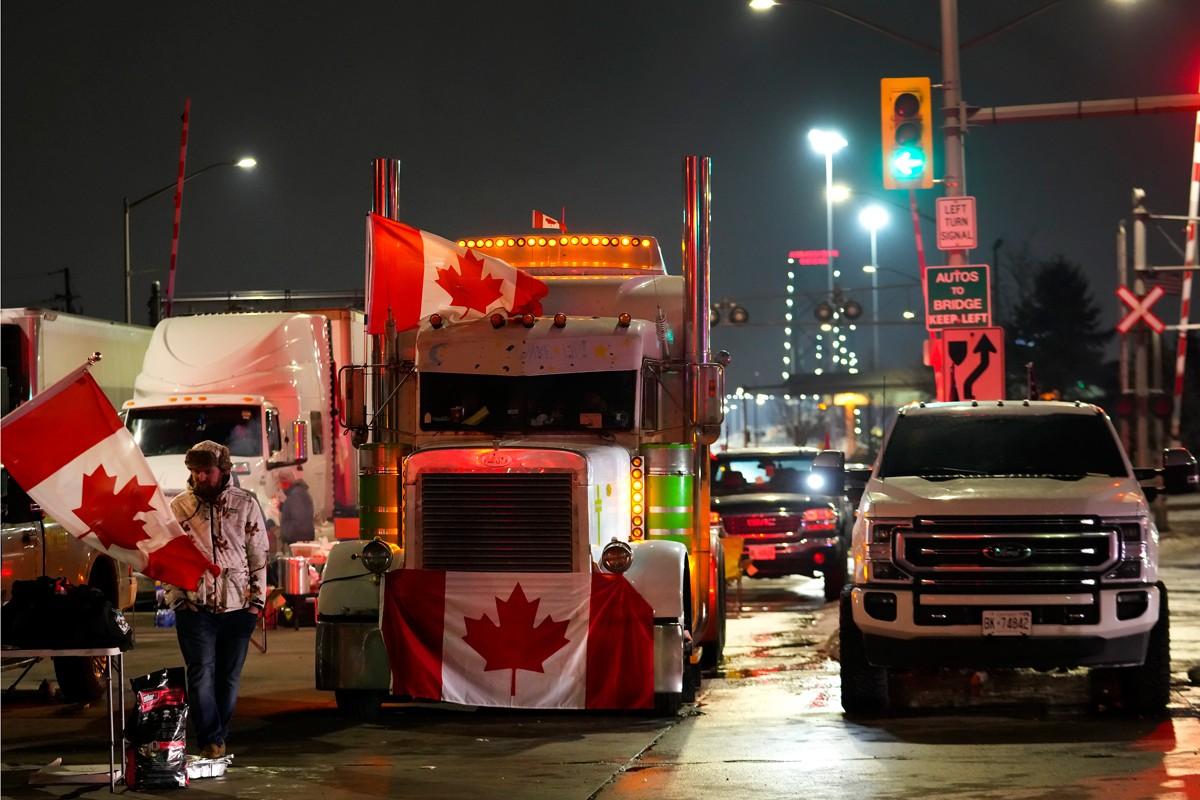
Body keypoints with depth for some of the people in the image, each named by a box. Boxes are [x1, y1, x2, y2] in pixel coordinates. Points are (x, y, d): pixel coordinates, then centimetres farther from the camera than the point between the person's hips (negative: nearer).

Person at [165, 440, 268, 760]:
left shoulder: (246, 504, 5)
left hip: (237, 605, 1)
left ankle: (216, 739, 16)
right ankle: (211, 740, -6)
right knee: (201, 673, -8)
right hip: (194, 606, -1)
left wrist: (257, 599, 2)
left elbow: (259, 555, 8)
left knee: (229, 676, 6)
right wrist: (177, 596, -1)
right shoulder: (178, 507, 3)